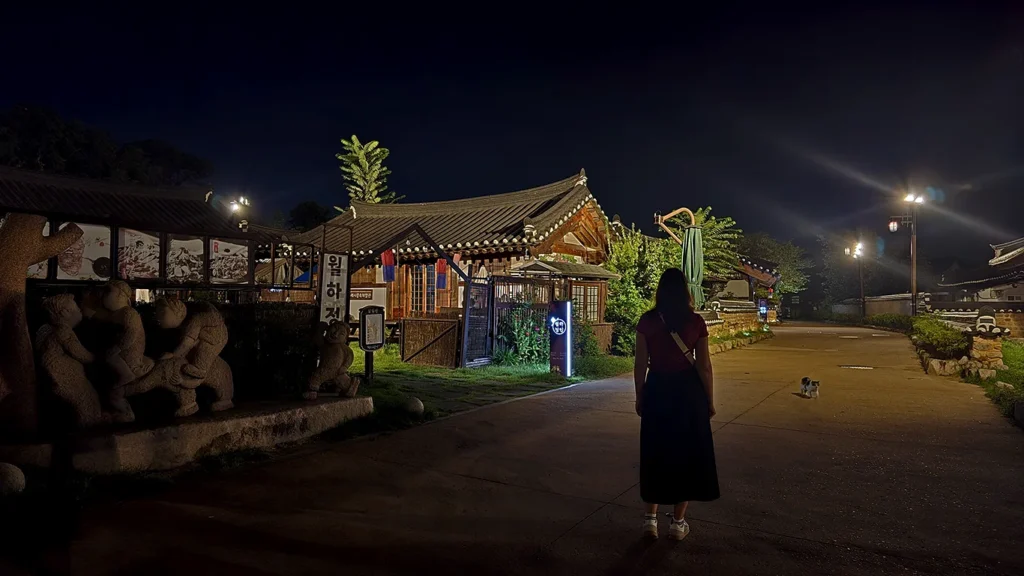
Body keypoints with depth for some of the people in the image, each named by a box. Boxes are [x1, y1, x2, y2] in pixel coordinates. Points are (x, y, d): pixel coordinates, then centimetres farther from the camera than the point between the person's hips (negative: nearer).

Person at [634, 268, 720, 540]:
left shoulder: (647, 322, -7)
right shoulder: (696, 322, -7)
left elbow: (640, 365, -4)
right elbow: (704, 366, -5)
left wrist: (640, 397, 8)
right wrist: (710, 401, 6)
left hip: (657, 390, 1)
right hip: (688, 391, 0)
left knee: (655, 454, 14)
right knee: (686, 454, 12)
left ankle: (650, 518, 19)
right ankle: (678, 523, 20)